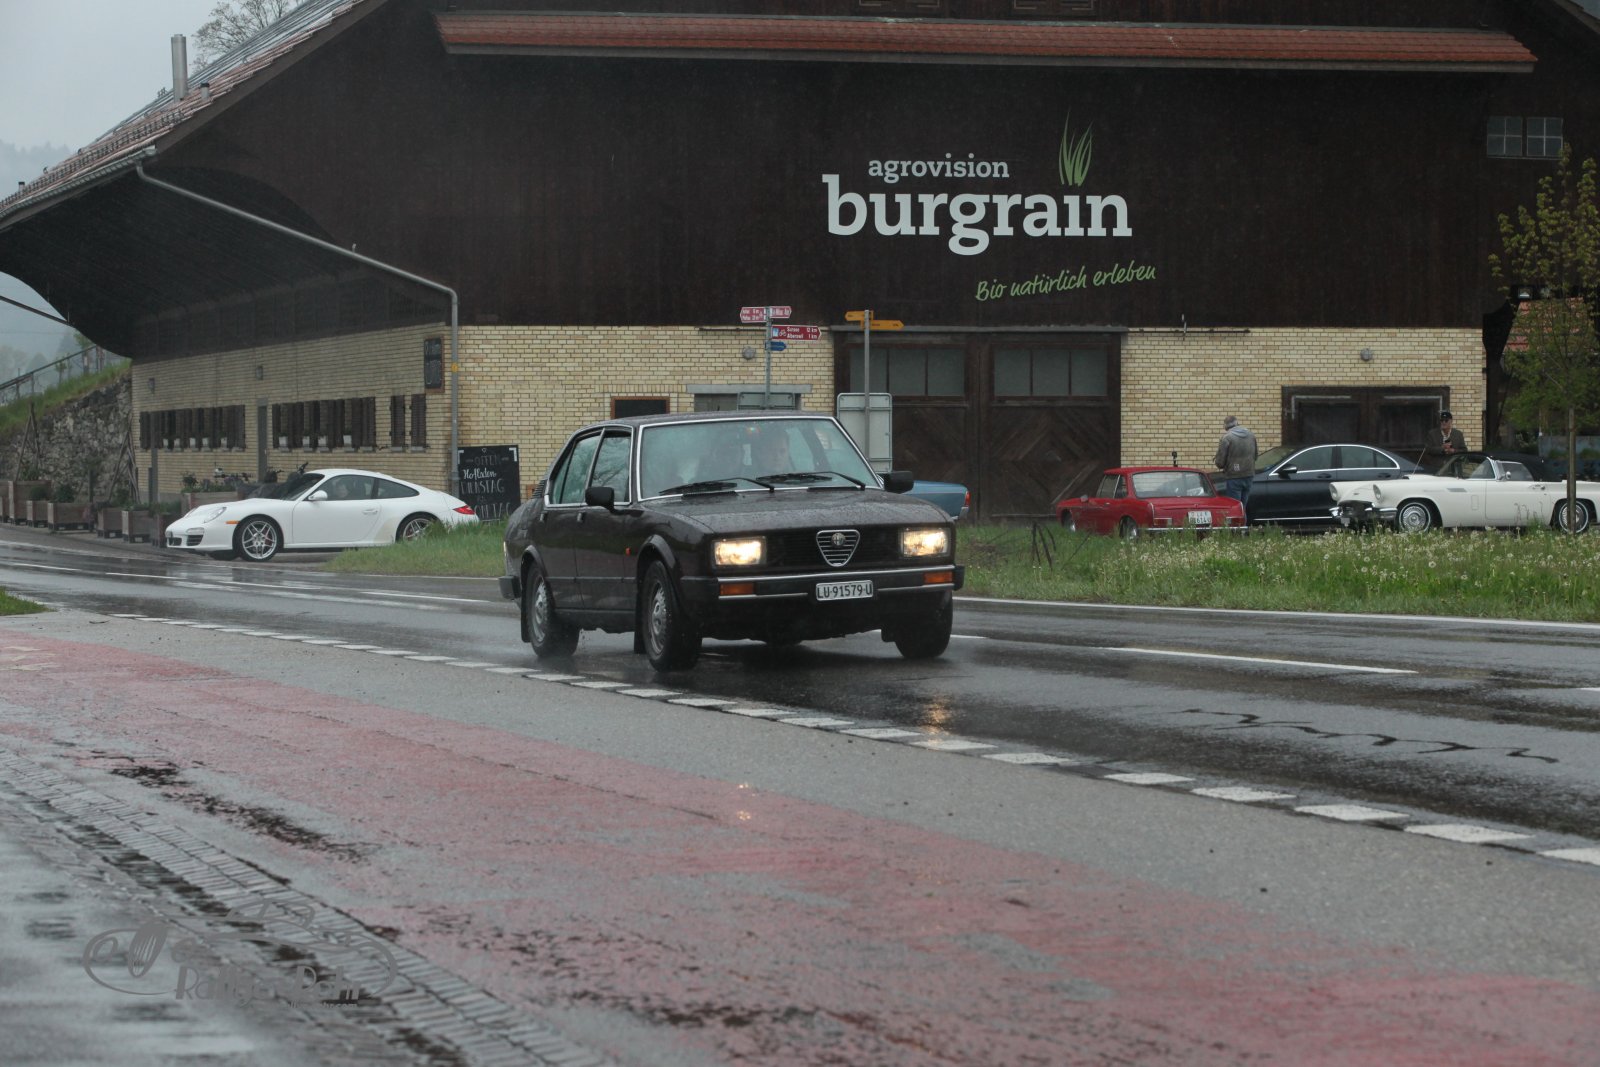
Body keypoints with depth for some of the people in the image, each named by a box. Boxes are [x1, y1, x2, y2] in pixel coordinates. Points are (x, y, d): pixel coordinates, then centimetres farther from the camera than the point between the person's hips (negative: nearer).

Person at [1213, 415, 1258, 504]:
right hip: (1249, 475, 6)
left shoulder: (1226, 438, -14)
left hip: (1234, 477, -6)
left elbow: (1220, 462, -12)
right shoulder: (1251, 435, 6)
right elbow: (1255, 456, 18)